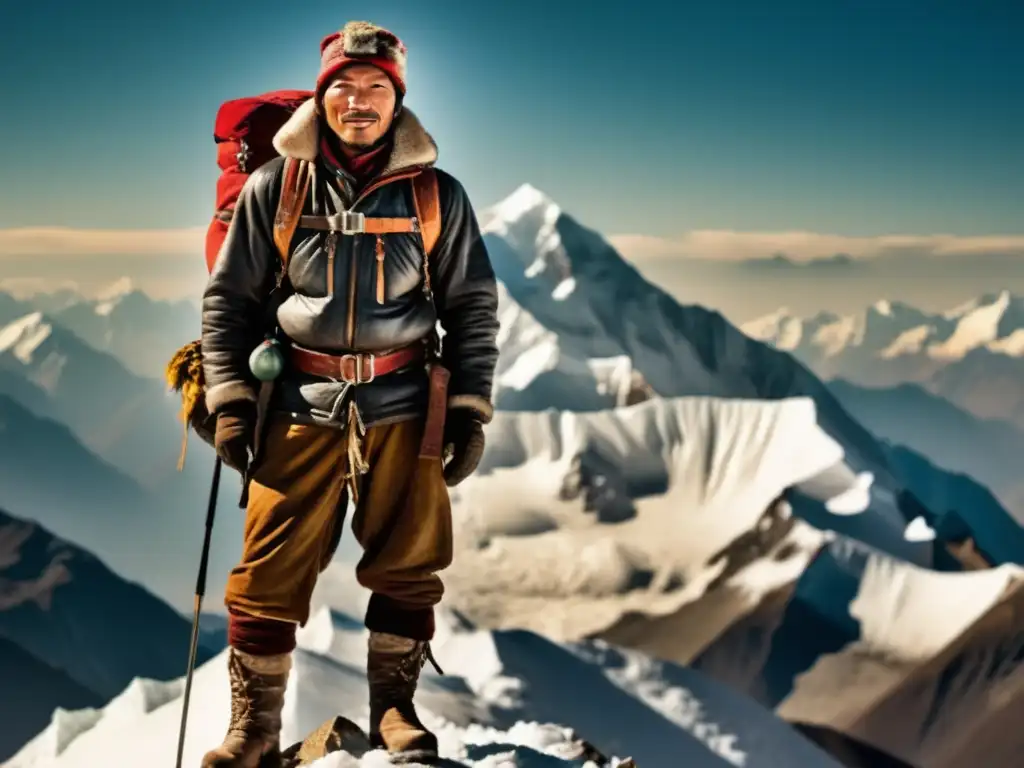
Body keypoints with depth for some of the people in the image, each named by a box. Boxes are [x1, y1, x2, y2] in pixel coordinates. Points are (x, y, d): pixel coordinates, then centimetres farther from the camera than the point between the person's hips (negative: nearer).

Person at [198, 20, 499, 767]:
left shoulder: (437, 195, 4)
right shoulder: (275, 187, 3)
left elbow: (474, 308, 8)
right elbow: (229, 298, 8)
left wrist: (470, 410, 2)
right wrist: (230, 400, 0)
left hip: (404, 405, 1)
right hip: (301, 405, 0)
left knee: (407, 567, 8)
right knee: (269, 574, -1)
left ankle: (394, 706, 26)